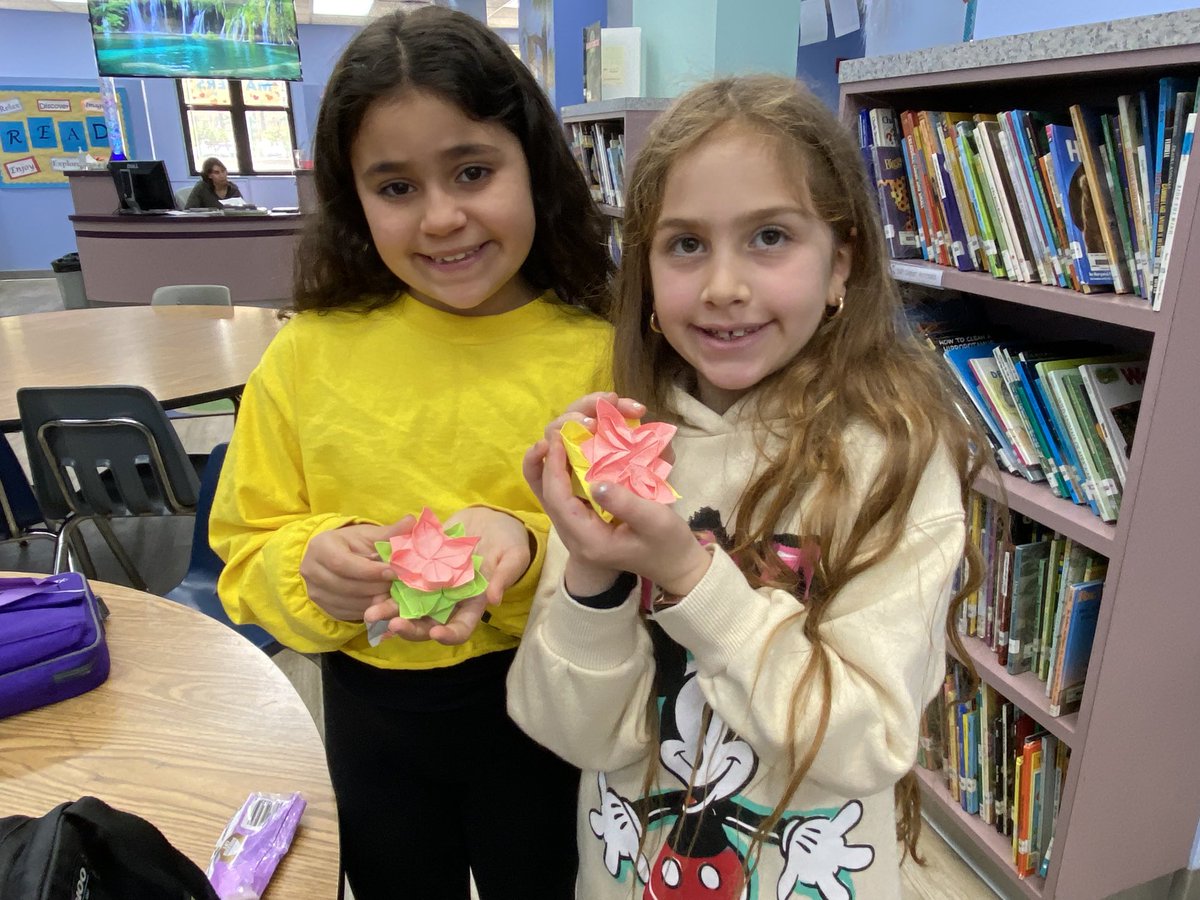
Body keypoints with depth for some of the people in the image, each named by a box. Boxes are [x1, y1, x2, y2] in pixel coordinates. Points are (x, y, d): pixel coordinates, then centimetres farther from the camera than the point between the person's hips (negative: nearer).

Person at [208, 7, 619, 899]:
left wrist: (531, 558, -30)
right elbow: (248, 552, 0)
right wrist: (310, 571, -21)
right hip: (372, 715, 2)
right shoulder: (308, 355, -8)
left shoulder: (602, 351, -15)